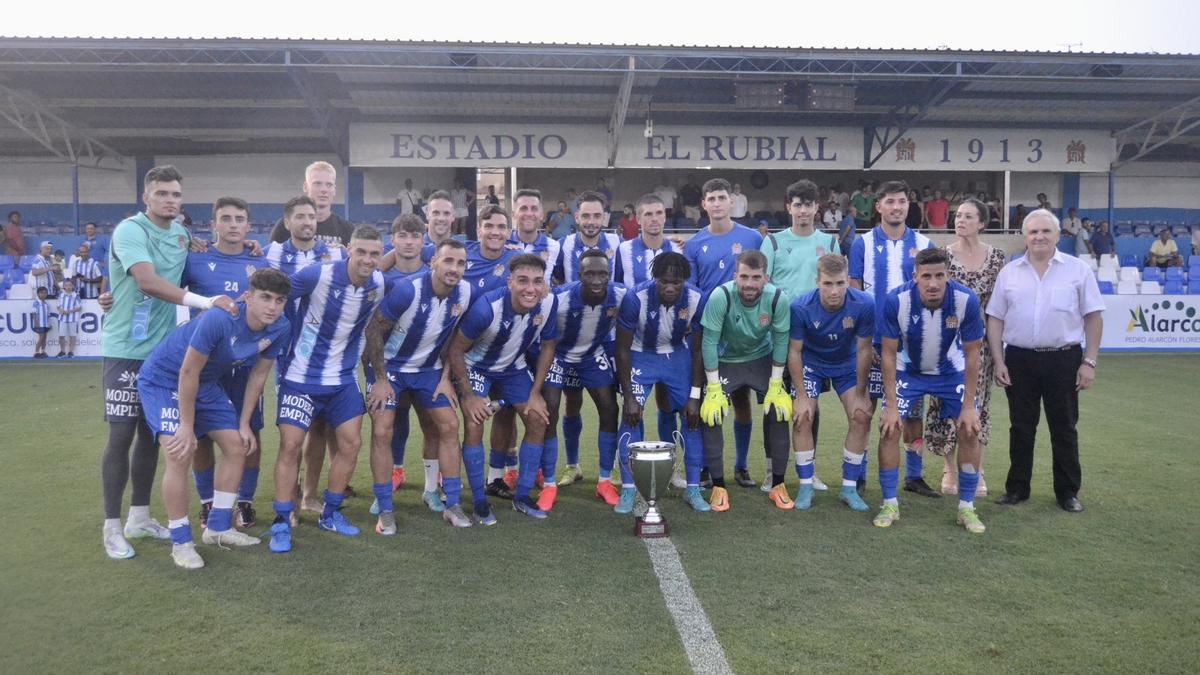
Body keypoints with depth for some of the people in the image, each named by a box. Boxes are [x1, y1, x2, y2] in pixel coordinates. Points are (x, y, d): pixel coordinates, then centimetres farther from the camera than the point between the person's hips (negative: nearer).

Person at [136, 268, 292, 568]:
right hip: (163, 378, -7)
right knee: (180, 455, -19)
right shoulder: (219, 319, -36)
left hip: (208, 383, 7)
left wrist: (244, 424, 1)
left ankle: (218, 527, 20)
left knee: (237, 447, 5)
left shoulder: (280, 329, -16)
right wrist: (187, 426, -20)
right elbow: (188, 373, -27)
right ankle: (180, 541, -3)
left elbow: (258, 375, -2)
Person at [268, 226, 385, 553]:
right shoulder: (318, 275, -21)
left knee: (351, 443, 4)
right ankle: (281, 524, 7)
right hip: (301, 376, -4)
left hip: (343, 378, 5)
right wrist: (294, 334, -5)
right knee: (290, 445, -6)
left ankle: (330, 514, 22)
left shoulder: (379, 284, -5)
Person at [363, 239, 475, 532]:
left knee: (449, 425, -3)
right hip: (389, 366, -4)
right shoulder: (408, 290, -27)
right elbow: (374, 329, -17)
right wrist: (380, 379, -16)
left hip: (429, 368, 4)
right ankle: (385, 510, 2)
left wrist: (446, 378, -1)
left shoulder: (465, 293, -13)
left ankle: (452, 504, 8)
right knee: (382, 431, -11)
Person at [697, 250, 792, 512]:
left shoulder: (778, 298, -24)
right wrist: (714, 389, -22)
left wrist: (776, 386, -11)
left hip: (762, 359, 2)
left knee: (780, 409, -8)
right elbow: (709, 342, -24)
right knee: (710, 413, -14)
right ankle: (718, 486, 0)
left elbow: (780, 340, -12)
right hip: (725, 360, -2)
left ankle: (778, 484, 10)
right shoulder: (720, 296, -31)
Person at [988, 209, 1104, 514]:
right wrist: (998, 361, -1)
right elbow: (995, 318, 6)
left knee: (1064, 428, 7)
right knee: (1021, 428, 9)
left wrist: (1089, 362, -5)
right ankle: (1017, 488, 20)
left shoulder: (1078, 270, 0)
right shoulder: (1009, 272, 5)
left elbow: (1093, 317, 0)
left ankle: (1068, 491, 19)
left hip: (1064, 359, -1)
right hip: (1019, 360, 2)